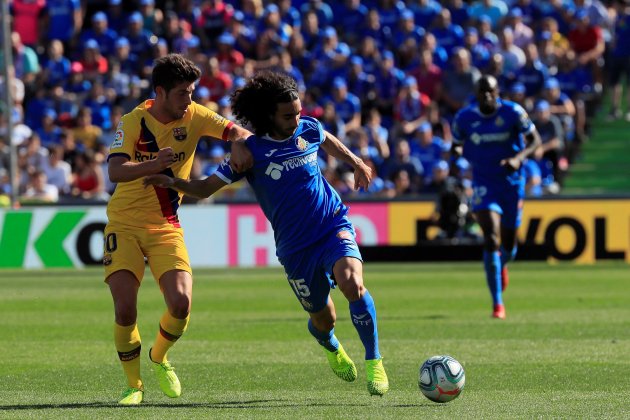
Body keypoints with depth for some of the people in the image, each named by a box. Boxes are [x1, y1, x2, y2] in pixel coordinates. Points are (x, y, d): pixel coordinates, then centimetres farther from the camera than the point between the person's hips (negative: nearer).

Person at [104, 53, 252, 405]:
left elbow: (236, 131, -4)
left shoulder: (193, 116, -2)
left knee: (181, 303, -16)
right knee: (125, 308, -13)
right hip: (125, 224, -2)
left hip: (166, 227, 2)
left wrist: (240, 144, -28)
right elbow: (115, 171, -24)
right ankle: (134, 385, 7)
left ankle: (160, 356, 16)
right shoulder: (133, 122, -11)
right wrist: (154, 165, -42)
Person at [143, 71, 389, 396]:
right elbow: (206, 188, -6)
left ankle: (374, 360, -14)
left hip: (334, 226, 1)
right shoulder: (251, 152, -9)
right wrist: (173, 182, -23)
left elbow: (329, 141, 25)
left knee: (352, 283, -29)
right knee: (323, 318, 9)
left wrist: (356, 163, 35)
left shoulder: (308, 129, -2)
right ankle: (331, 348, 49)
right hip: (295, 245, 0)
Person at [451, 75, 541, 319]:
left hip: (512, 182, 1)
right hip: (484, 185, -1)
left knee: (508, 243, 12)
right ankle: (497, 303, -17)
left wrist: (518, 157, -26)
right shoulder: (464, 118, -5)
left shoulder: (513, 113, -10)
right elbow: (456, 146, 10)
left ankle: (502, 265, 54)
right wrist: (458, 152, -14)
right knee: (491, 238, -19)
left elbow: (534, 140, -7)